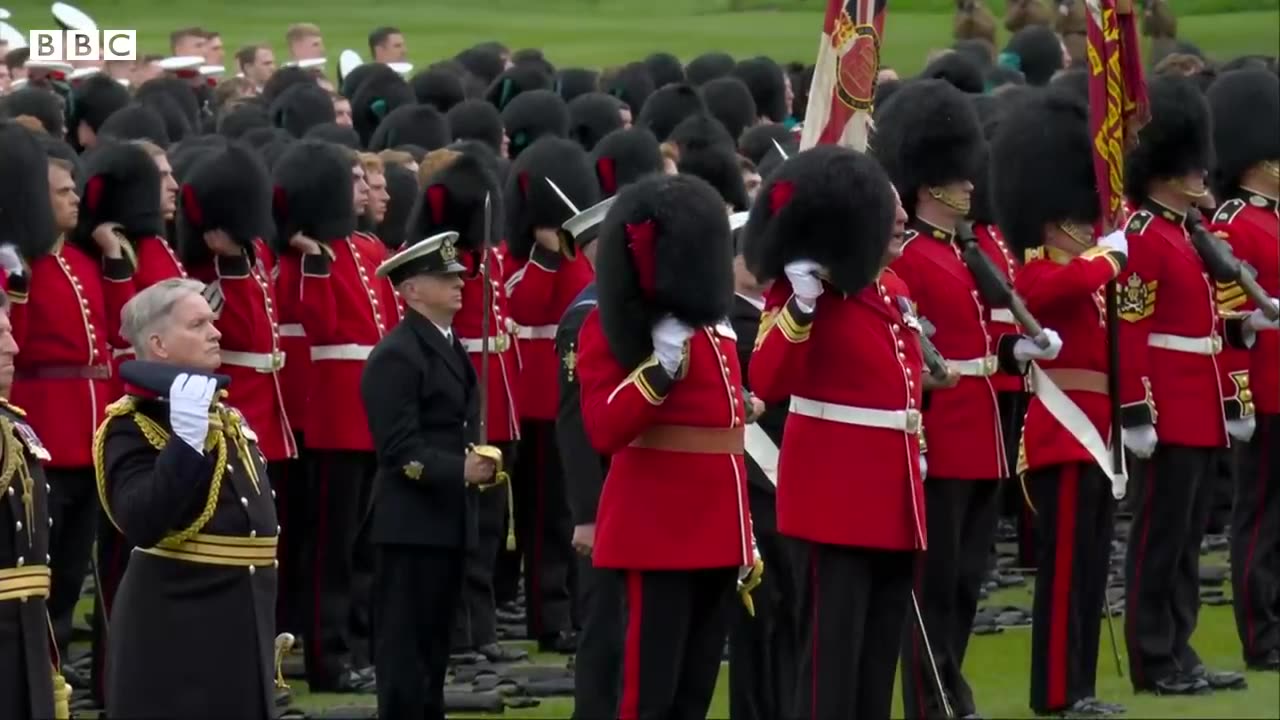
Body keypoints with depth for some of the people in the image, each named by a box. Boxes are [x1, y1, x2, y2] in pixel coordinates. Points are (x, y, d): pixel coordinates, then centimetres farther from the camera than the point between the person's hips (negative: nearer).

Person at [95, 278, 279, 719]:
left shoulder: (223, 414, 15)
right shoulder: (131, 429, -13)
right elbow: (142, 525, -28)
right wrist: (186, 439, -32)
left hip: (238, 621, 9)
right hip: (175, 627, -9)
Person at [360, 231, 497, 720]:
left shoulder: (449, 347, 15)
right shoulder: (396, 356, -15)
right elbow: (400, 449, -21)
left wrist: (481, 463, 6)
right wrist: (459, 471, -27)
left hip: (448, 519, 10)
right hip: (410, 524, -10)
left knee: (435, 641, 14)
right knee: (404, 644, -6)